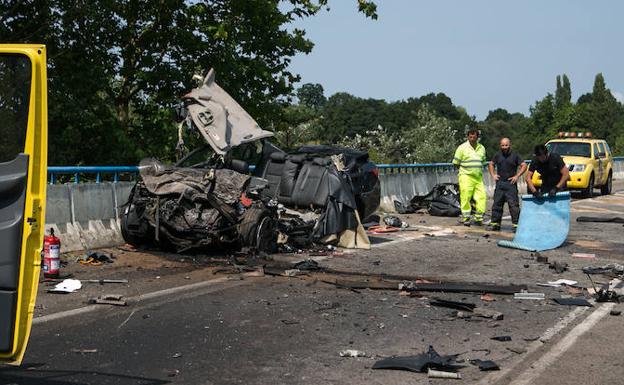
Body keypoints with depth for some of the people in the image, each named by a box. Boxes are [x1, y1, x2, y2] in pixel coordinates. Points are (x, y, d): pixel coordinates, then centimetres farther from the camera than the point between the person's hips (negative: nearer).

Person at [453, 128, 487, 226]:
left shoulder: (481, 148, 14)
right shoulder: (462, 147, -2)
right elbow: (456, 163, 1)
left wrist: (478, 170, 13)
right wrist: (465, 169, 5)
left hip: (478, 177, 5)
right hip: (466, 176, -5)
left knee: (481, 196, -2)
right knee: (465, 197, -7)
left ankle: (478, 218, 9)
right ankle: (465, 218, 4)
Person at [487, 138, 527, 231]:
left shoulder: (515, 155, 1)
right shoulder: (498, 155, 11)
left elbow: (524, 166, 2)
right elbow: (491, 164, 25)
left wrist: (517, 176, -7)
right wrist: (493, 175, 11)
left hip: (511, 183, -4)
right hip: (500, 183, 4)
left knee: (513, 205, -8)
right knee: (497, 204, 7)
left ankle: (516, 224, -6)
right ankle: (495, 223, 15)